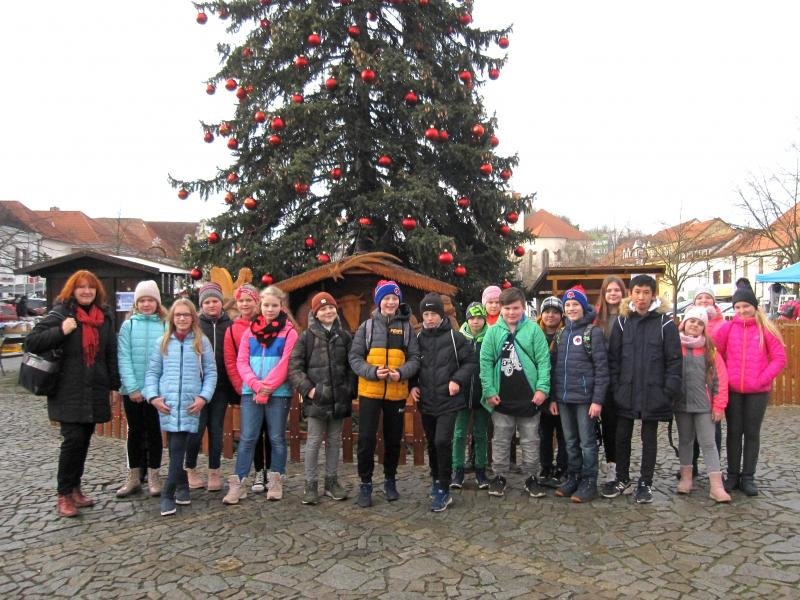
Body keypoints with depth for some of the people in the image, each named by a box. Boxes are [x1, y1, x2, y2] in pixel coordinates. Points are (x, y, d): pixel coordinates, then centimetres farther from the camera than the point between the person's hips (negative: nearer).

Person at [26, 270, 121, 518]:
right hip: (68, 392, -4)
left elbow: (111, 353, 11)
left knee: (84, 440, 10)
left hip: (94, 391, 4)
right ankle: (64, 494, 6)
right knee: (73, 439, -9)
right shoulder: (60, 313, -5)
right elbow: (31, 343, -8)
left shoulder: (105, 316, 9)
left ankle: (75, 487, 26)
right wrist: (61, 331, -21)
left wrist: (114, 384, 9)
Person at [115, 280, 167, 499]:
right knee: (135, 432, 11)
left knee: (154, 431, 8)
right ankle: (134, 477, 23)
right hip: (132, 390, 1)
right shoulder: (128, 325, 1)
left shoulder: (165, 326, 0)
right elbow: (123, 358, -5)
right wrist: (132, 387, -13)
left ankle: (153, 476, 21)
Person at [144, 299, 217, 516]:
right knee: (175, 449, 4)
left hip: (191, 405, -1)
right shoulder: (162, 342, 10)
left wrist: (204, 397, -7)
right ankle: (182, 486, 21)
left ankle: (168, 494, 0)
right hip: (167, 404, 2)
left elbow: (211, 373, 5)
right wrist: (153, 396, -3)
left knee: (178, 449, -6)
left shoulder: (202, 342, 6)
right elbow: (152, 372, 10)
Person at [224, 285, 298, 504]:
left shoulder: (289, 332, -2)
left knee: (277, 438, 7)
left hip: (279, 393, -2)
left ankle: (275, 482, 19)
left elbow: (285, 363, -9)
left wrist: (267, 387, -14)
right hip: (251, 391, 3)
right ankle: (238, 483, 8)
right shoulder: (250, 330, 10)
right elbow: (242, 361, 3)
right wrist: (255, 384, -12)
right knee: (247, 438, 3)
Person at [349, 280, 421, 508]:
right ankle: (365, 484, 15)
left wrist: (401, 373, -16)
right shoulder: (367, 326, 1)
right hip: (370, 392, -1)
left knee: (394, 438, 13)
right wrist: (373, 372, -17)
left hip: (397, 393, 1)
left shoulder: (406, 327, 3)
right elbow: (355, 357, -1)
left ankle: (390, 481, 31)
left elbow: (415, 358, 2)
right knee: (366, 438, -1)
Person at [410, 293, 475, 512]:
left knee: (442, 442, -14)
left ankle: (443, 491, -3)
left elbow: (470, 361, -2)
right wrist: (413, 385, 3)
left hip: (448, 401, -4)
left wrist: (458, 380, -15)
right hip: (426, 401, 5)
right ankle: (436, 480, 34)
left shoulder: (455, 337, -5)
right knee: (432, 443, 15)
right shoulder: (419, 339, 6)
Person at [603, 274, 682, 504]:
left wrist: (669, 391, -10)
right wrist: (615, 386, -3)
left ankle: (645, 483, 24)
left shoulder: (665, 323, -3)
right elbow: (613, 357, 3)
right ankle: (622, 479, 29)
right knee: (622, 437, 11)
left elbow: (675, 360, -4)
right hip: (625, 392, 2)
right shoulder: (622, 321, 4)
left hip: (653, 394, -2)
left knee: (649, 439, 11)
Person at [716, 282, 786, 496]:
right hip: (732, 390, 1)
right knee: (734, 432, 8)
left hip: (758, 391, -1)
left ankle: (748, 477, 18)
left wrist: (762, 379, -10)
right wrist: (724, 378, -7)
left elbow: (780, 358, -2)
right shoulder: (728, 327, 1)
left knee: (752, 433, 8)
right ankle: (732, 475, 18)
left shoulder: (766, 329, -1)